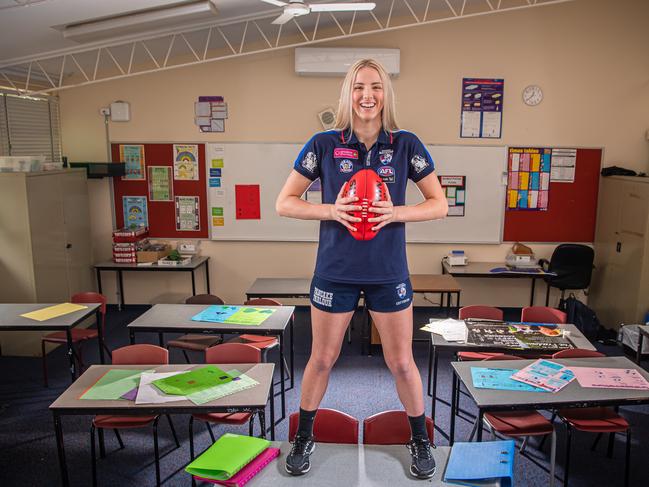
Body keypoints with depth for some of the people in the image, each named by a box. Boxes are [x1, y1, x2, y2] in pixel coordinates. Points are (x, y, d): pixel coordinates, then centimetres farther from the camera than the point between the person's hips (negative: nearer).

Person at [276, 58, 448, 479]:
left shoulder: (406, 144, -3)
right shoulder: (324, 144, -4)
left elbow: (439, 204, 1)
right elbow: (284, 203, -1)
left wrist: (396, 213, -17)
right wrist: (330, 210, -18)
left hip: (390, 272, 0)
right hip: (335, 271, 0)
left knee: (401, 362, 11)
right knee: (322, 359, 13)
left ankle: (421, 439, 36)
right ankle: (304, 437, 37)